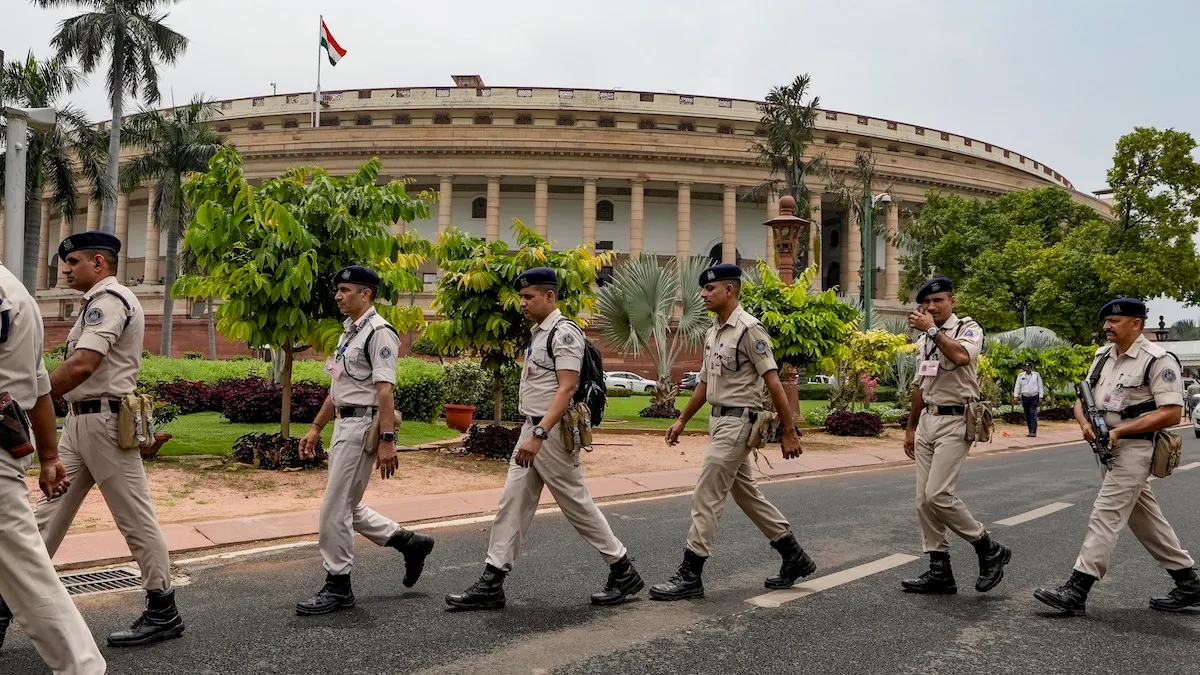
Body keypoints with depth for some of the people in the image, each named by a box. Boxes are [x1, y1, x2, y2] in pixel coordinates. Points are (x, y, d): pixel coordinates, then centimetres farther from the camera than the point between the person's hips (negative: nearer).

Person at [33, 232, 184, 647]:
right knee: (49, 514, 13)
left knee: (135, 518, -3)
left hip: (103, 421, -10)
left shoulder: (109, 299, -13)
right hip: (81, 419, 10)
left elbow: (81, 366, -24)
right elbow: (82, 367, 16)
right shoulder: (99, 302, 19)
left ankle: (163, 613, 6)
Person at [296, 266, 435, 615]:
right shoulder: (349, 332, 18)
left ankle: (337, 586, 8)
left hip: (363, 425, -10)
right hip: (343, 424, 10)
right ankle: (409, 541, 26)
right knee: (345, 507, 15)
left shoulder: (378, 332, -13)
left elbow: (385, 390, -21)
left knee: (335, 508, -5)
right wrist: (316, 428, 21)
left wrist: (387, 440, -26)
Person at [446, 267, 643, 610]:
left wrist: (538, 435, -30)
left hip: (553, 433, -9)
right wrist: (531, 433, 17)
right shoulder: (538, 332, 16)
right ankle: (491, 584, 10)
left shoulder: (564, 332, -14)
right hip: (532, 429, 9)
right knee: (511, 504, 6)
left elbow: (566, 389, -23)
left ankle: (623, 572, 15)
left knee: (577, 504, 0)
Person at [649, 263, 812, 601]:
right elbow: (705, 381, 21)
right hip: (719, 420, 10)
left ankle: (690, 576, 2)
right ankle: (795, 557, 28)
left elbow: (774, 383, -17)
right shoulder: (714, 331, 13)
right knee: (745, 493, 16)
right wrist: (682, 420, 20)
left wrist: (789, 432, -17)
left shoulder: (749, 329, -15)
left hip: (738, 421, -10)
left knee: (706, 498, -6)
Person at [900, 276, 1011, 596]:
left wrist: (932, 329, -19)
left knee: (938, 495, -15)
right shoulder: (924, 339, 18)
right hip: (928, 420, 8)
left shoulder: (968, 328, -4)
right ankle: (940, 571, 11)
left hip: (955, 421, -8)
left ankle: (989, 549, 4)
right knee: (924, 500, 4)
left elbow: (961, 356, -28)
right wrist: (911, 428, 23)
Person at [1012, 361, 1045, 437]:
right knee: (1027, 415, 3)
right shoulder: (1021, 376, 9)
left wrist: (1041, 397, -2)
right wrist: (1015, 396, -5)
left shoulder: (1036, 375, 6)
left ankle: (1033, 432, -17)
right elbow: (1017, 386, 6)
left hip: (1034, 397, -2)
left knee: (1033, 414, -13)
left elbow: (1040, 386, 6)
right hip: (1025, 397, 2)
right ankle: (1030, 431, 9)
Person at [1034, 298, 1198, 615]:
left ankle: (1075, 593, -10)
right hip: (1109, 447, 9)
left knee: (1105, 516, -11)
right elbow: (1082, 398, 15)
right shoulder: (1103, 356, 12)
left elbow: (1171, 414, -18)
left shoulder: (1158, 360, -12)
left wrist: (1120, 431, -22)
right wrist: (1085, 423, -7)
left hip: (1134, 448, -9)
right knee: (1145, 519, 16)